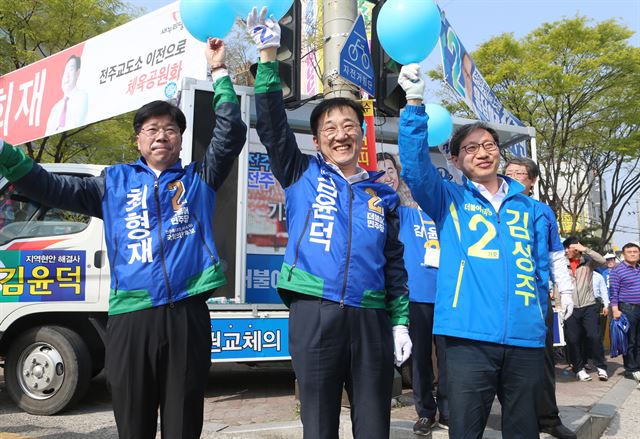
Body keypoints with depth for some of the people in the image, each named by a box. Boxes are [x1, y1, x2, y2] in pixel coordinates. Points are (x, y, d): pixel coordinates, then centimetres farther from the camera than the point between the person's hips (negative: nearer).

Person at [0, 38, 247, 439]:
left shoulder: (198, 179, 15)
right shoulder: (115, 182, 16)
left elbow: (231, 134, 7)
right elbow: (52, 188, 9)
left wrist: (220, 73, 7)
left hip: (186, 314, -1)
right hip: (131, 316, 1)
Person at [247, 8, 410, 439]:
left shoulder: (383, 195, 14)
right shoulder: (303, 175, 9)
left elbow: (395, 264, 15)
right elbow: (272, 126, -2)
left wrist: (400, 320, 9)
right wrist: (268, 55, -7)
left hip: (370, 317, 2)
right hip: (315, 312, -2)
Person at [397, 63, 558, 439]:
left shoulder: (530, 209, 14)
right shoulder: (449, 200, 6)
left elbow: (541, 272, 18)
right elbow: (416, 167, -12)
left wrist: (538, 324, 15)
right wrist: (415, 103, -22)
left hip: (526, 339, 3)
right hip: (470, 336, -3)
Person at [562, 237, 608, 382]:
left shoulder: (588, 262, 3)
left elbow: (602, 261, -15)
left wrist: (585, 249, -14)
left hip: (589, 306, -1)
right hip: (571, 308, 1)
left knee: (593, 336, -9)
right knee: (573, 340, 2)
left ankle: (601, 367, 7)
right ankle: (579, 368, 16)